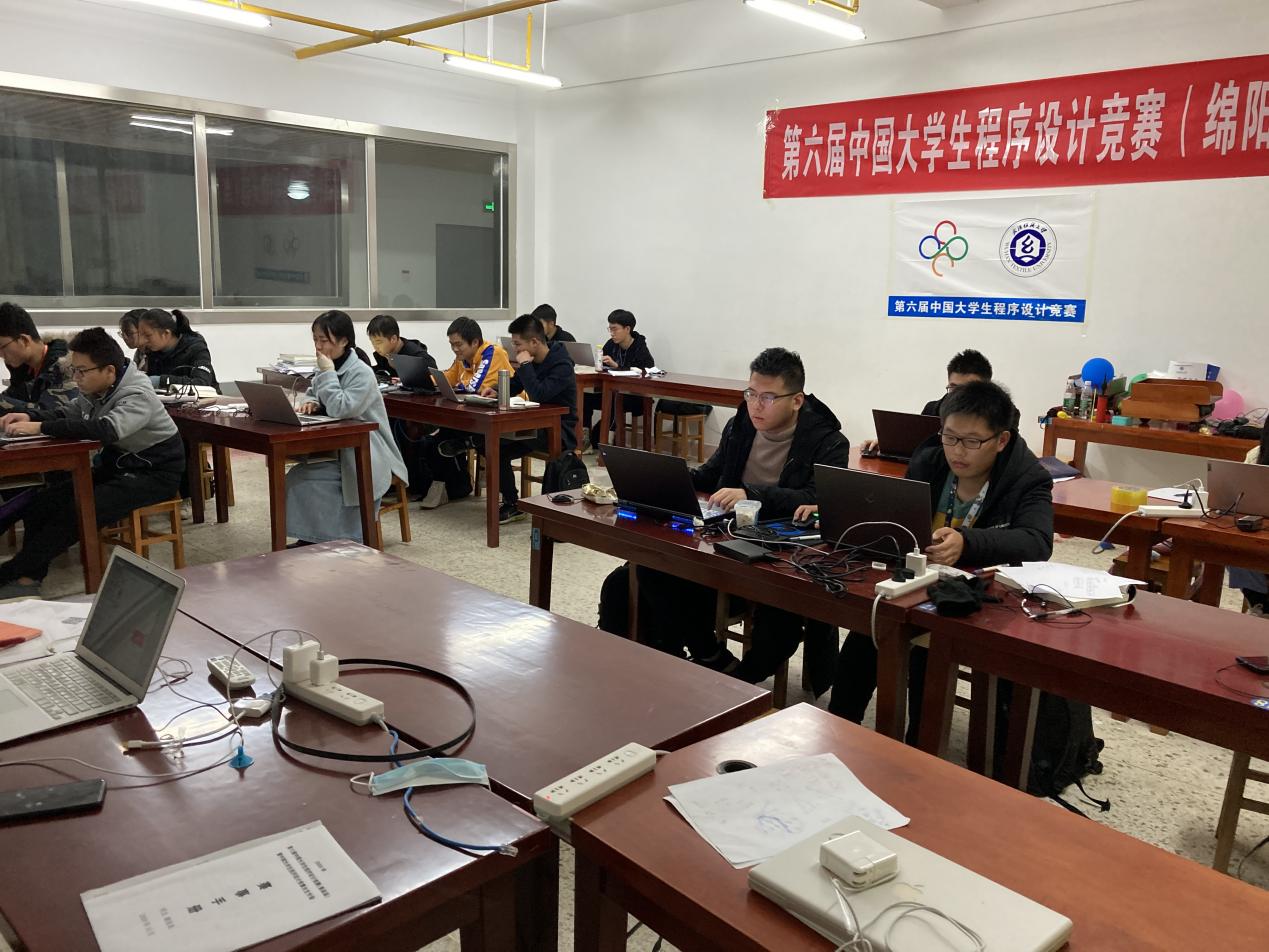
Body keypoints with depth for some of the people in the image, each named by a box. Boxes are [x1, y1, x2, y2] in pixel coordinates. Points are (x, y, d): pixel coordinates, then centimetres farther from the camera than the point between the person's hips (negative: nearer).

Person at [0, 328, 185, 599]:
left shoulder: (137, 395, -24)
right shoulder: (95, 391, 2)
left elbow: (107, 429, -41)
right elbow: (66, 413, 15)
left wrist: (40, 428, -38)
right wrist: (30, 417, -7)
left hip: (153, 474, -9)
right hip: (117, 464, 9)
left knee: (79, 511, -24)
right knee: (43, 502, -7)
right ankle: (29, 577, -6)